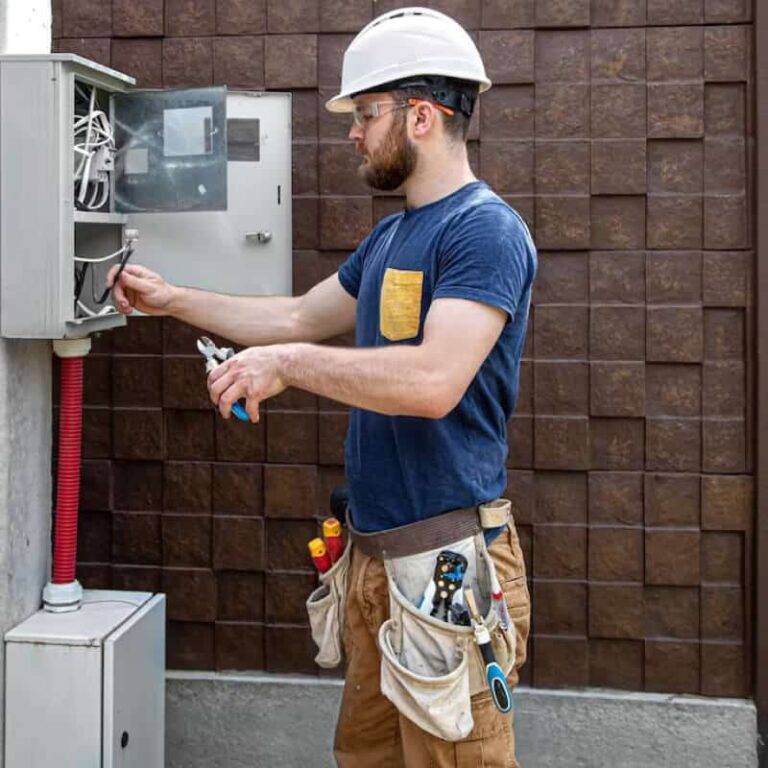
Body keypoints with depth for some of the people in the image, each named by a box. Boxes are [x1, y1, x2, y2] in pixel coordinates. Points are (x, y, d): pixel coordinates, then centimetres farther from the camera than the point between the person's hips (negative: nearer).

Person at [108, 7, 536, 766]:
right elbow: (300, 317, 26)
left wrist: (287, 364, -19)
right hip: (376, 556, 9)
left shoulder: (485, 229, -15)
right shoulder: (390, 236, 14)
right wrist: (173, 299, 25)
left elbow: (434, 380, -27)